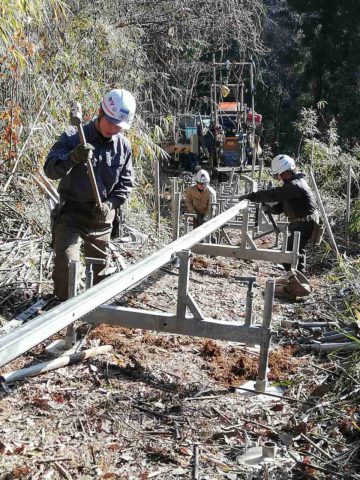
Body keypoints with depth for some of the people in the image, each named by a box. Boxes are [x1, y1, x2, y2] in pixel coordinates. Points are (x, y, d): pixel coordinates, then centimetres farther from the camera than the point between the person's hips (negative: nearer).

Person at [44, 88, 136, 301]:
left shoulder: (123, 146, -2)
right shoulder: (73, 137, -13)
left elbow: (126, 184, 5)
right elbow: (50, 169, -19)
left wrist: (110, 204, -13)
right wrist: (72, 157, -39)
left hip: (102, 216, 4)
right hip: (72, 212, -4)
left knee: (101, 264, 16)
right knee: (66, 262, -16)